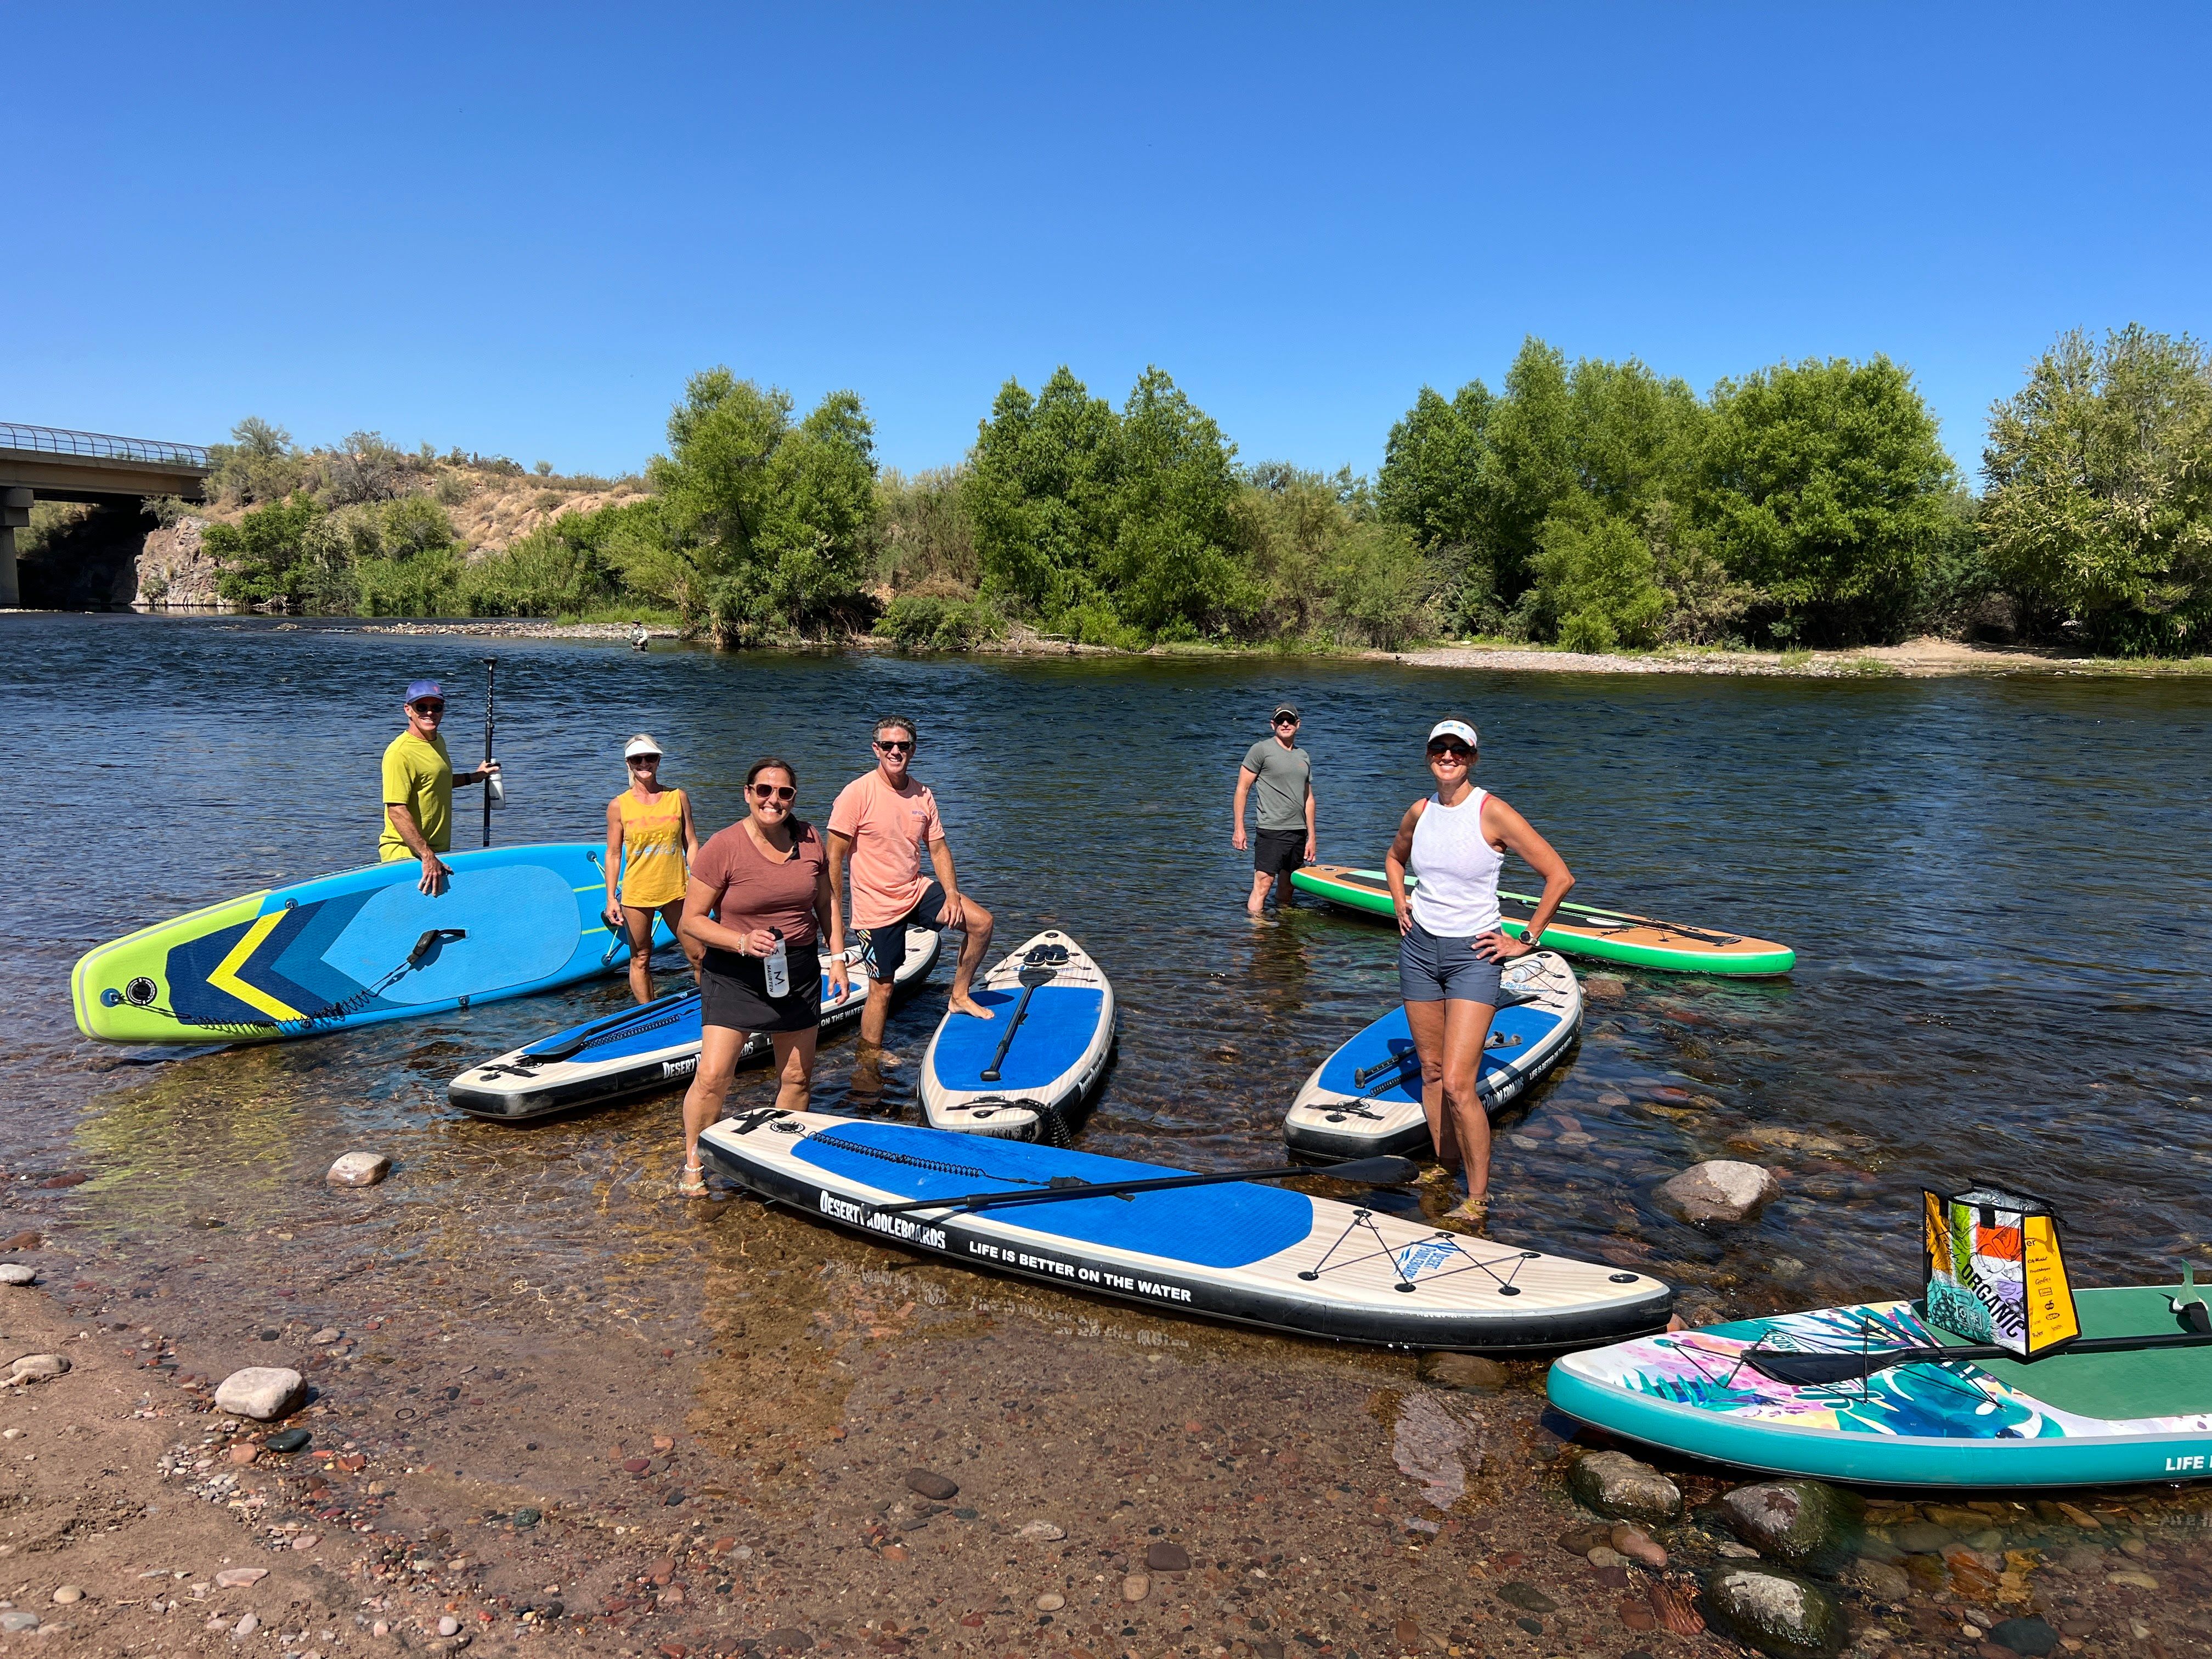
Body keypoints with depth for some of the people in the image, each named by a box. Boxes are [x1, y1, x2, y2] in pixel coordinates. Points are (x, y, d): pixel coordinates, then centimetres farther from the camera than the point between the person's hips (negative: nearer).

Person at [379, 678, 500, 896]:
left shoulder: (438, 741, 11)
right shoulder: (399, 752, -17)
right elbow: (397, 811, -25)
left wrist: (474, 777, 29)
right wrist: (427, 857, -29)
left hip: (439, 851, 9)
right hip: (406, 854, -8)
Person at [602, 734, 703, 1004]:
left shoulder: (678, 797, 2)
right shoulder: (619, 806, 0)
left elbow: (691, 844, 5)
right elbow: (613, 854, 3)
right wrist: (611, 898, -2)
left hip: (676, 890, 1)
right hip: (636, 893, 0)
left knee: (698, 955, 2)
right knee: (640, 959, 8)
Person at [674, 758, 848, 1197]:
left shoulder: (810, 840, 1)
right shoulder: (723, 848, -13)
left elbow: (826, 901, 14)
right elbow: (692, 919, -12)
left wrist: (838, 957, 7)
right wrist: (742, 941, -25)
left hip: (799, 970, 4)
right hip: (734, 975, -4)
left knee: (797, 1076, 11)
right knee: (712, 1075, -11)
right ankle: (692, 1164, 9)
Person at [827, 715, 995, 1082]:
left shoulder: (923, 796, 3)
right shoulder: (857, 794, -15)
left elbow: (938, 848, 10)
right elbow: (834, 857, -13)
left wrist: (952, 893, -5)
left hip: (916, 891, 6)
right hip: (877, 907, -5)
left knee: (981, 922, -4)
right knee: (882, 987, 0)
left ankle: (960, 995, 14)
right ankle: (867, 1060, 19)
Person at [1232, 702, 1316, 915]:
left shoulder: (1304, 757, 17)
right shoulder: (1261, 750, -2)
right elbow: (1242, 789, -3)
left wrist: (1311, 838, 17)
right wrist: (1239, 829, -10)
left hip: (1299, 832, 6)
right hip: (1272, 830, -6)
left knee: (1287, 889, 10)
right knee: (1263, 884, -13)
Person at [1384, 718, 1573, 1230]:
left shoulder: (1492, 813, -14)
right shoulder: (1419, 812, 3)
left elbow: (1559, 876, -13)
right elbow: (1395, 858, 26)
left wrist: (1526, 940, -9)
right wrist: (1399, 904, 11)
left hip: (1472, 956, -6)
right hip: (1419, 949, 6)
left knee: (1457, 1084, -11)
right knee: (1431, 1071, 13)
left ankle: (1478, 1198, 1)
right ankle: (1445, 1167, 28)